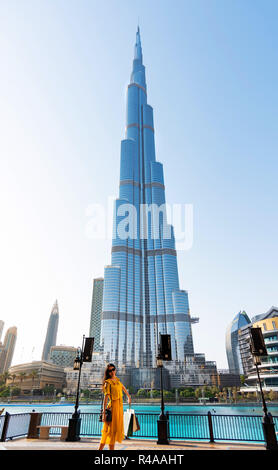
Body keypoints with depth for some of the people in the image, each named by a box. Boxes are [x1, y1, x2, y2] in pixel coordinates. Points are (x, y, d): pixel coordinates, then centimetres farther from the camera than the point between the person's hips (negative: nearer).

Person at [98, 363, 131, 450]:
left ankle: (100, 448, 25)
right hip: (113, 406, -8)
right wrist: (104, 412, -21)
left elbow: (123, 387, 24)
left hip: (120, 405, 8)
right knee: (112, 429, -1)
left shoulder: (116, 379, 7)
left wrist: (129, 397, 35)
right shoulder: (108, 382, -15)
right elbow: (105, 398, -18)